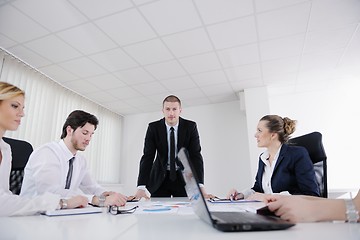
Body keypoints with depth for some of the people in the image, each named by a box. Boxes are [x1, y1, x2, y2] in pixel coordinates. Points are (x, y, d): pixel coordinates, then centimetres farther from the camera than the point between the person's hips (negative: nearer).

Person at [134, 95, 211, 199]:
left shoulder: (190, 127, -12)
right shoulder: (153, 128, -12)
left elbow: (196, 155, -16)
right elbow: (147, 157, -16)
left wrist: (200, 185, -28)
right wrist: (141, 187, -26)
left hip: (183, 177, 0)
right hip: (160, 178, 0)